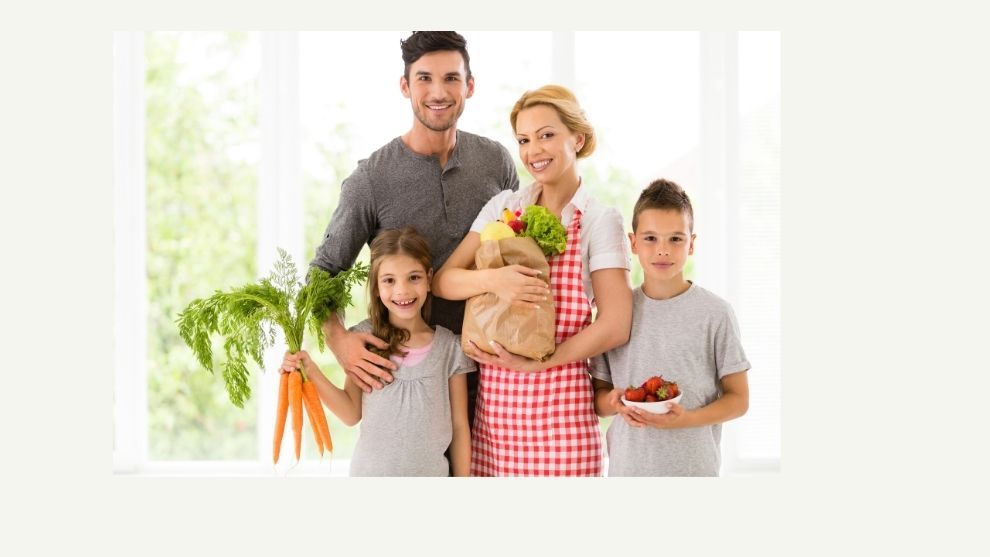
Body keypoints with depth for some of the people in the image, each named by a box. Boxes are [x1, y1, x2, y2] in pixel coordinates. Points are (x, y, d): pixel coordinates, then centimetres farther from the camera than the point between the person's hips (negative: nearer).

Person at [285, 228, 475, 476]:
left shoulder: (449, 347, -3)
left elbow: (459, 427, 2)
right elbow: (352, 414, -1)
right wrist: (312, 373, -13)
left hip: (431, 474, 0)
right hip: (371, 474, 0)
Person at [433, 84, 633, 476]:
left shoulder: (600, 220, -2)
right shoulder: (503, 207, 9)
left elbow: (615, 325, -9)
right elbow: (443, 280, 1)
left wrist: (533, 363, -13)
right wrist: (492, 279, -19)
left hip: (559, 403, -3)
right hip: (495, 400, 3)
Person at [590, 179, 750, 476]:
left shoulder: (715, 314, -4)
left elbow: (738, 398, -1)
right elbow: (597, 397, 9)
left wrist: (687, 419, -17)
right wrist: (613, 402, -13)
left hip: (694, 467, -2)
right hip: (626, 466, 2)